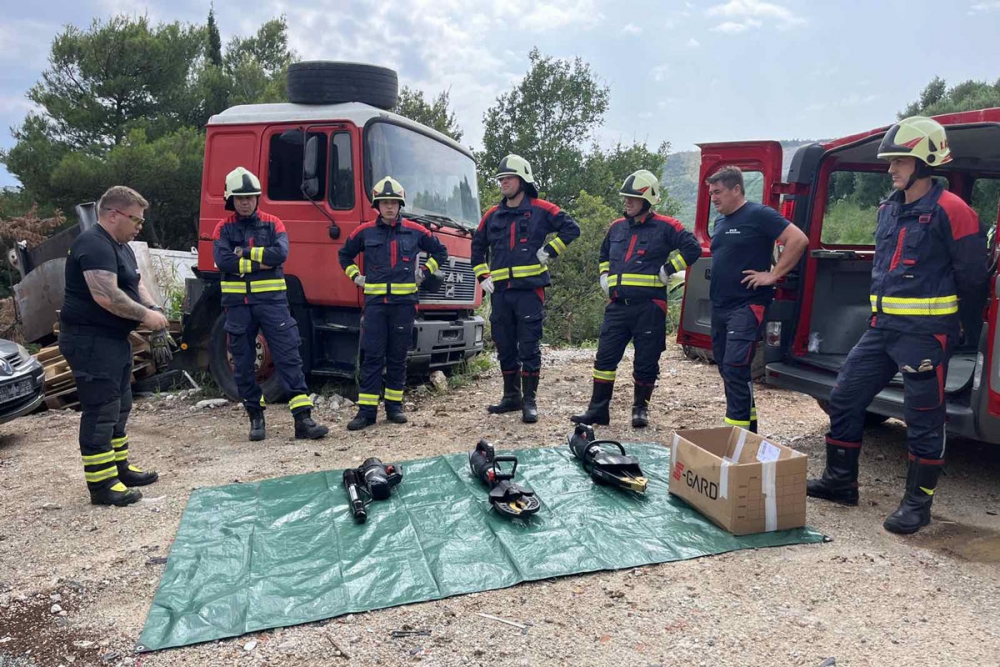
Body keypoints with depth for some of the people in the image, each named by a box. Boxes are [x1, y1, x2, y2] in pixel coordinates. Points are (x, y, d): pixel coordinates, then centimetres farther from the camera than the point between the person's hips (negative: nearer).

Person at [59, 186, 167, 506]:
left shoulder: (121, 246, 15)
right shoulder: (95, 245, -19)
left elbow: (137, 282, 19)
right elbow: (106, 296, -29)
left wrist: (153, 307, 0)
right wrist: (146, 315, -18)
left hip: (113, 338, 11)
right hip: (89, 340, -11)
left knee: (119, 406, 17)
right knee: (100, 410, -7)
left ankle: (119, 467, 29)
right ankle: (101, 483, -1)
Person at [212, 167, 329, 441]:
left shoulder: (272, 223, 6)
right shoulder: (224, 228, 6)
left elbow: (280, 253, -13)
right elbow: (223, 261, -11)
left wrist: (245, 253, -11)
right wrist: (260, 263, -14)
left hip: (271, 299, -1)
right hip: (237, 303, 1)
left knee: (289, 357, -7)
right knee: (243, 363, 7)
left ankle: (303, 418, -7)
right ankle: (256, 417, 22)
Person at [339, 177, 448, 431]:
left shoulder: (415, 231, 6)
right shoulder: (365, 232, 6)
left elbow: (440, 251, 20)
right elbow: (345, 255, 22)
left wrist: (424, 272, 11)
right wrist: (356, 277, 11)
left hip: (404, 302, 1)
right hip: (374, 302, 0)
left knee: (398, 357, 7)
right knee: (372, 357, -2)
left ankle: (394, 405, 17)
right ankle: (366, 410, 0)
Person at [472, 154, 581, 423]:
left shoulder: (540, 209, 1)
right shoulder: (492, 215, 13)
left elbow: (571, 228, 0)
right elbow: (477, 247, 22)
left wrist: (549, 251, -5)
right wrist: (483, 277, 11)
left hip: (530, 289, -5)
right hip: (499, 291, 5)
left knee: (529, 348, -4)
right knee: (505, 348, 10)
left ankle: (529, 401, 4)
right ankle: (511, 397, 23)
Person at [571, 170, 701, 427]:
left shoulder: (664, 227, -3)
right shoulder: (616, 227, 14)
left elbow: (692, 248, -6)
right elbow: (605, 255, 32)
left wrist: (667, 270, -9)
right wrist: (604, 276, 16)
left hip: (649, 306, -5)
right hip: (618, 305, 5)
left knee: (646, 361, 5)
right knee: (605, 356, 2)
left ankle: (641, 408, 21)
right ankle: (598, 409, 9)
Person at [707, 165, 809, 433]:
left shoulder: (758, 215, -9)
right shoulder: (720, 222, 15)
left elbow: (799, 240, -15)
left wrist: (773, 275, -15)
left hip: (747, 307, -9)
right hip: (719, 307, 9)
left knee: (735, 369, -15)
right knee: (726, 369, 11)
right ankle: (747, 425, 22)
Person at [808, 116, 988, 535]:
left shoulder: (950, 210, -11)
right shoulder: (889, 208, 12)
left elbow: (970, 276, -6)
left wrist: (939, 309, 8)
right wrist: (883, 307, 17)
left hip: (925, 332, -8)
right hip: (882, 326, 8)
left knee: (924, 418, 2)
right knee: (845, 397, 10)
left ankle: (917, 504, 15)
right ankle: (840, 482, 24)